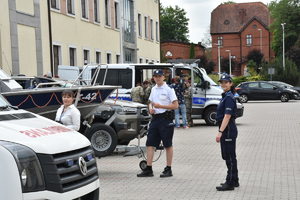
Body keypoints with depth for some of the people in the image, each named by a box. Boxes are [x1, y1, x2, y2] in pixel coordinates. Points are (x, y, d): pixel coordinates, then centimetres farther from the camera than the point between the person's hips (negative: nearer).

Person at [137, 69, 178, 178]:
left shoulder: (168, 89, -7)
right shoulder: (153, 89, 14)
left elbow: (175, 105, -12)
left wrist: (160, 106, -18)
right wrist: (150, 109, 2)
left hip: (166, 118, -7)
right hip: (155, 118, 7)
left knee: (168, 145, 2)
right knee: (150, 144, 3)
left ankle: (168, 169, 11)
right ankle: (148, 169, 8)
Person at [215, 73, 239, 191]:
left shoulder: (229, 98, -15)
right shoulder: (226, 96, 15)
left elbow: (227, 116, -23)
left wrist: (220, 132, -27)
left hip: (228, 131, -10)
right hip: (226, 131, 10)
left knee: (230, 157, -4)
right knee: (229, 156, 16)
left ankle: (230, 183, 1)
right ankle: (234, 181, 25)